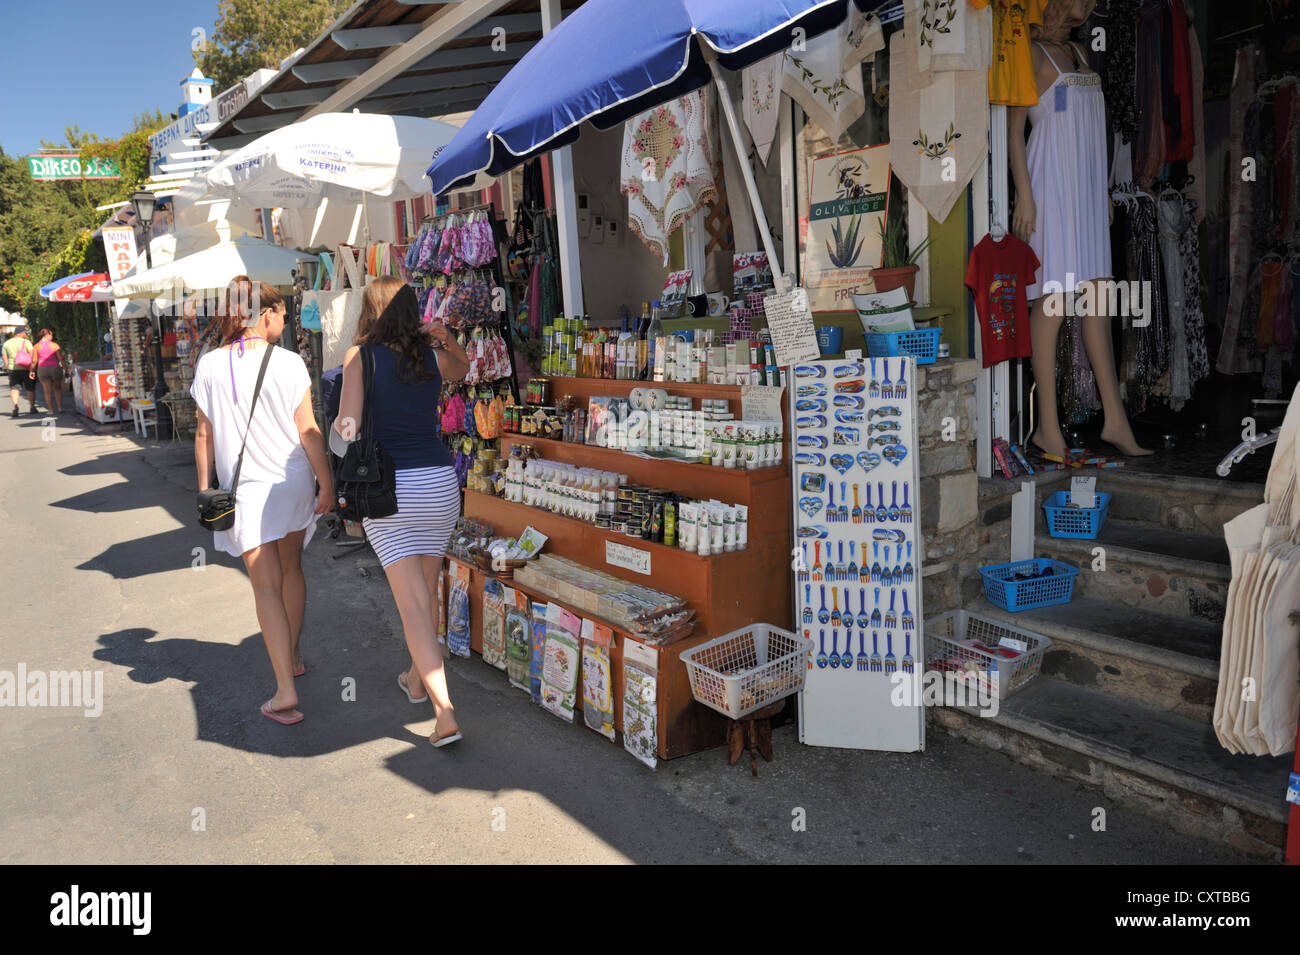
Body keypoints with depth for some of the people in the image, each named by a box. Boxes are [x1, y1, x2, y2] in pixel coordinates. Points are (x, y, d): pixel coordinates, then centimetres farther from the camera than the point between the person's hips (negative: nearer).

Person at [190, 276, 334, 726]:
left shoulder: (210, 365, -2)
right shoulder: (288, 363, -9)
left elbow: (204, 434, 2)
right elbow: (308, 431, -9)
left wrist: (205, 487, 11)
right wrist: (327, 485, -2)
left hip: (245, 490, 0)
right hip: (293, 485, 0)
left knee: (266, 587, 1)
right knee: (291, 569, 21)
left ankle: (285, 691, -5)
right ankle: (293, 656, 37)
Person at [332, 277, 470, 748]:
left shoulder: (360, 356, -5)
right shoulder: (433, 355, 5)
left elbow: (348, 425, -11)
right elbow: (462, 369, 29)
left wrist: (341, 428, 9)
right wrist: (448, 340, 15)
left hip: (387, 489, -4)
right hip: (439, 481, 4)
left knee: (413, 603, -2)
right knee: (428, 591, 20)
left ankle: (445, 715, -8)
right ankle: (417, 679, 40)